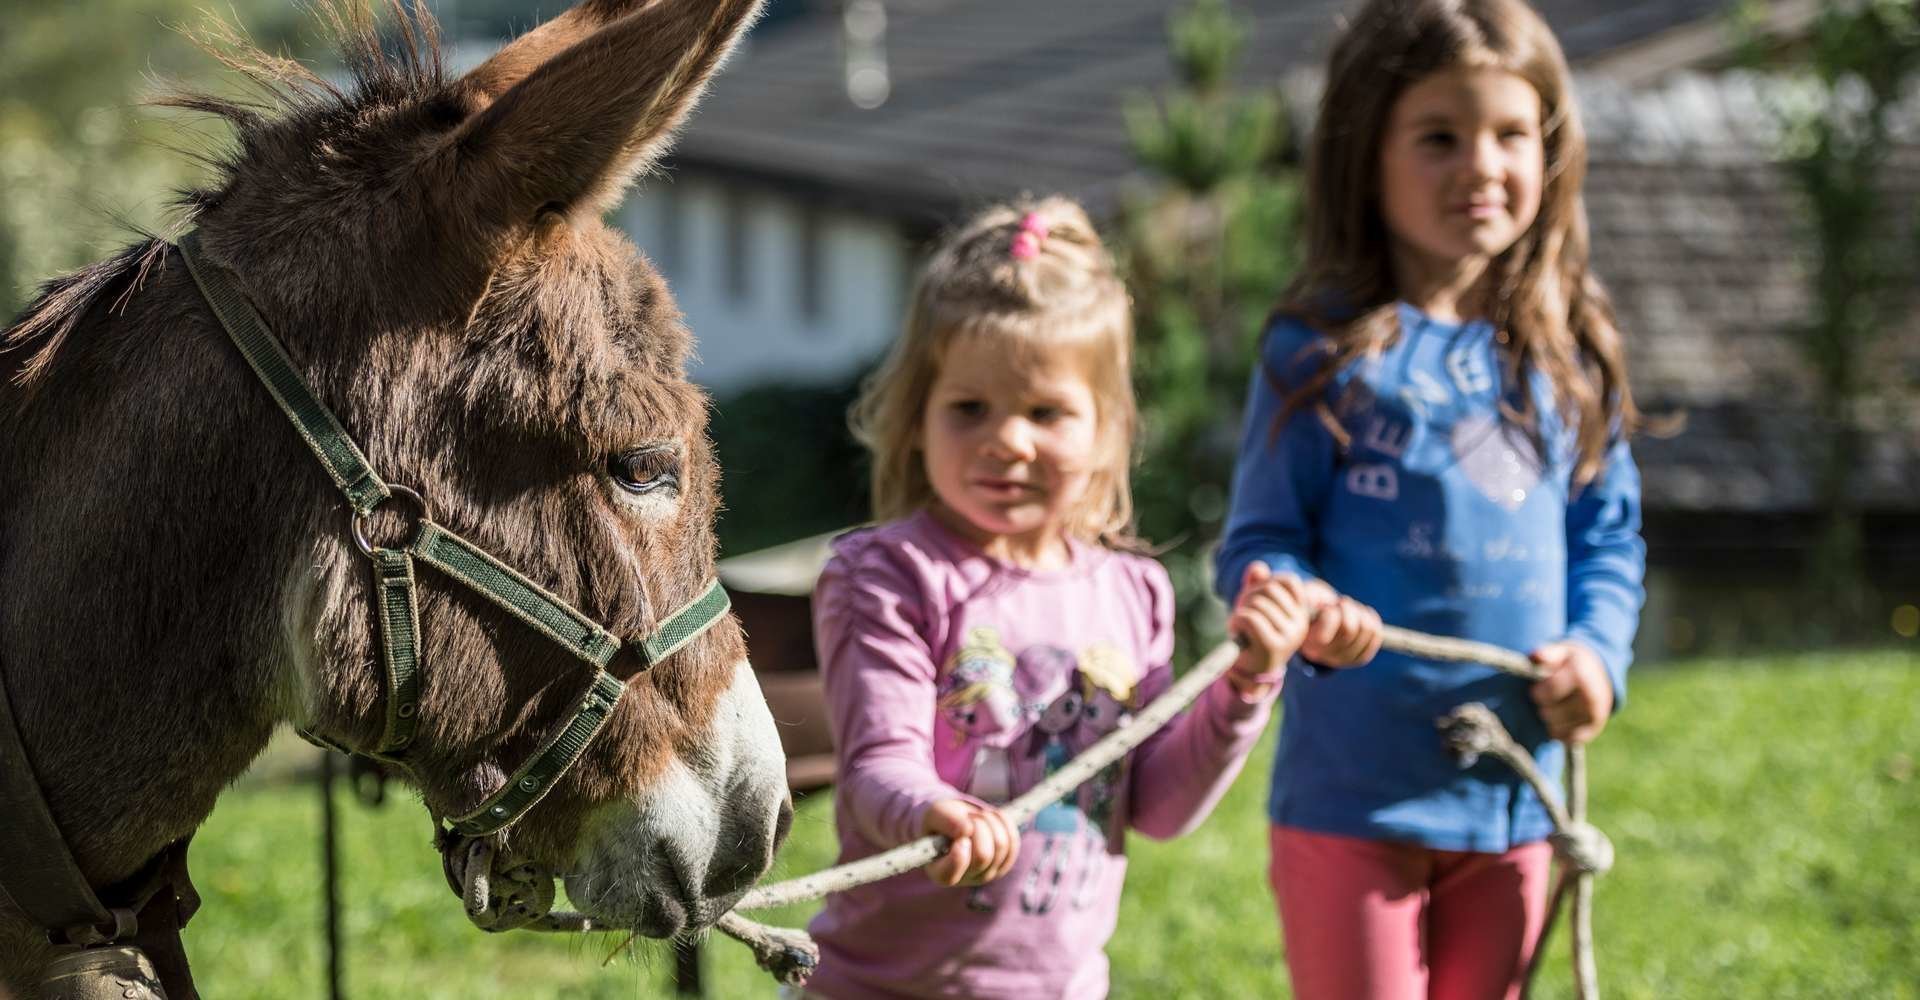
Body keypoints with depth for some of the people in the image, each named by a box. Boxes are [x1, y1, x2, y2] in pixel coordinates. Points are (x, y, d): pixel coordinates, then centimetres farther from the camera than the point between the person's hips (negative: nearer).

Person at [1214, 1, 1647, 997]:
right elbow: (1255, 543, -7)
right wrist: (1303, 609, -28)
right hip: (1352, 792, -5)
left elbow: (1609, 536, 13)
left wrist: (1596, 652, -6)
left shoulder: (1566, 357, 6)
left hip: (1510, 796, 5)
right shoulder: (1328, 354, -8)